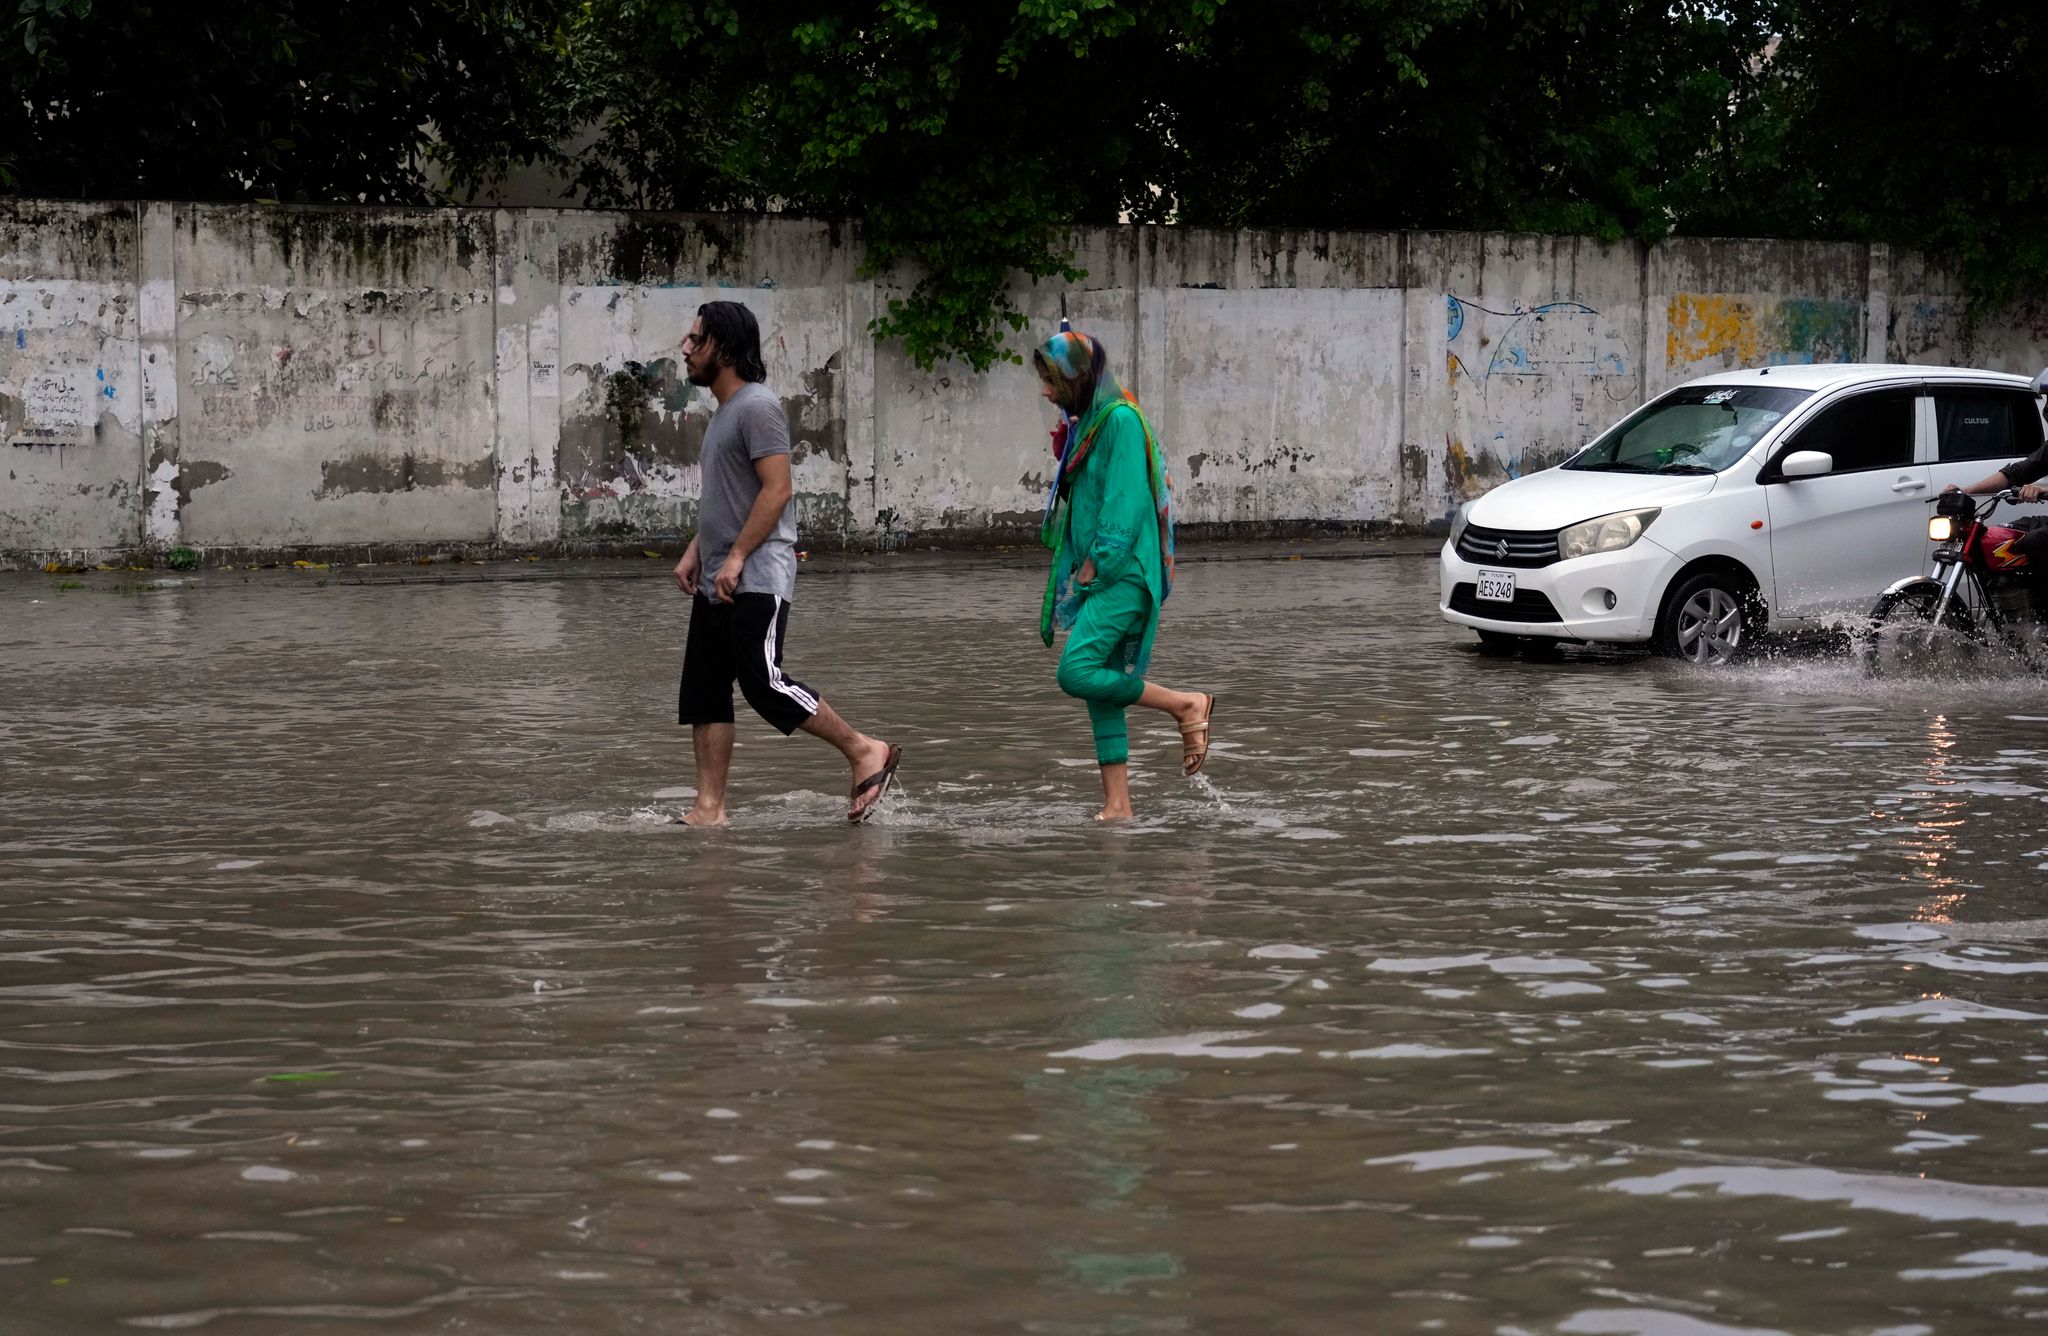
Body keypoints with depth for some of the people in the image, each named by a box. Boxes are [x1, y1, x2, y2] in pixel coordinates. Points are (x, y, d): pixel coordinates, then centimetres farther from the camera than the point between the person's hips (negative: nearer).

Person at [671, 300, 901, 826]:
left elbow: (777, 490, -19)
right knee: (703, 694, 5)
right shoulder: (724, 410, 18)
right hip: (717, 584, 10)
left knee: (765, 686, -12)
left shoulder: (757, 407, -13)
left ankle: (865, 752, 1)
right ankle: (709, 809, 5)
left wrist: (736, 557, -21)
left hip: (756, 582, -10)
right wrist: (694, 552, 17)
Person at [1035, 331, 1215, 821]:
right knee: (1102, 692, 6)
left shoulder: (1121, 420, -13)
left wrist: (1099, 563, -16)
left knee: (1076, 672, -20)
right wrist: (1079, 568, 10)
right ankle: (1117, 804, 8)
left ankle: (1186, 704, -5)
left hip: (1120, 574, -9)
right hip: (1094, 575, 9)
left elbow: (1126, 501, -18)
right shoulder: (1085, 423, 15)